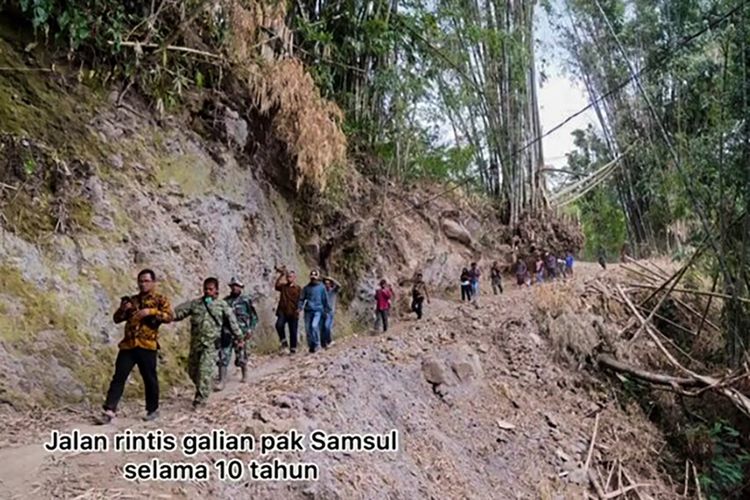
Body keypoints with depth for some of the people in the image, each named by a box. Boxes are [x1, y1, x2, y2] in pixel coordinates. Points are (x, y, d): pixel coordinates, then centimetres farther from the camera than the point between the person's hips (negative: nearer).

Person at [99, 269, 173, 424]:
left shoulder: (160, 299, 5)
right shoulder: (132, 300, 19)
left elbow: (169, 316, -10)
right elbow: (117, 319, 17)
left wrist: (150, 311, -20)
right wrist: (123, 309, -3)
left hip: (147, 345, -4)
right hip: (128, 345, 4)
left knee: (150, 379, 5)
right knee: (119, 377, -1)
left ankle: (153, 410, 19)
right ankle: (109, 411, -1)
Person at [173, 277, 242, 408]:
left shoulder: (222, 305, 2)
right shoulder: (194, 303, 7)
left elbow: (232, 321, 6)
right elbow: (178, 312, 2)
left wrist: (239, 337, 8)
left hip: (210, 344, -4)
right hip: (195, 342, 4)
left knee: (205, 371, -12)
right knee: (192, 370, 12)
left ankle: (200, 399, -6)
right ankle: (202, 391, 34)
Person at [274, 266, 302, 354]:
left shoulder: (298, 288, 6)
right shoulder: (283, 286, 11)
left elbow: (300, 301, 2)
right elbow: (276, 285, -10)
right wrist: (281, 275, -15)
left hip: (293, 313, -1)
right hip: (282, 311, 1)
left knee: (293, 331, 3)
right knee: (279, 325, -23)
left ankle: (293, 349, 14)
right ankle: (283, 341, -2)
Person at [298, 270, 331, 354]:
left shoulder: (321, 287, 4)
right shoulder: (306, 288, 9)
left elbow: (325, 299, 9)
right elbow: (302, 298, 9)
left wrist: (327, 309, 11)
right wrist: (300, 307, -5)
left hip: (318, 310, -3)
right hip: (308, 310, 3)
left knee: (314, 325, -21)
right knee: (308, 328, 2)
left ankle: (316, 344, -5)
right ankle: (311, 346, 16)